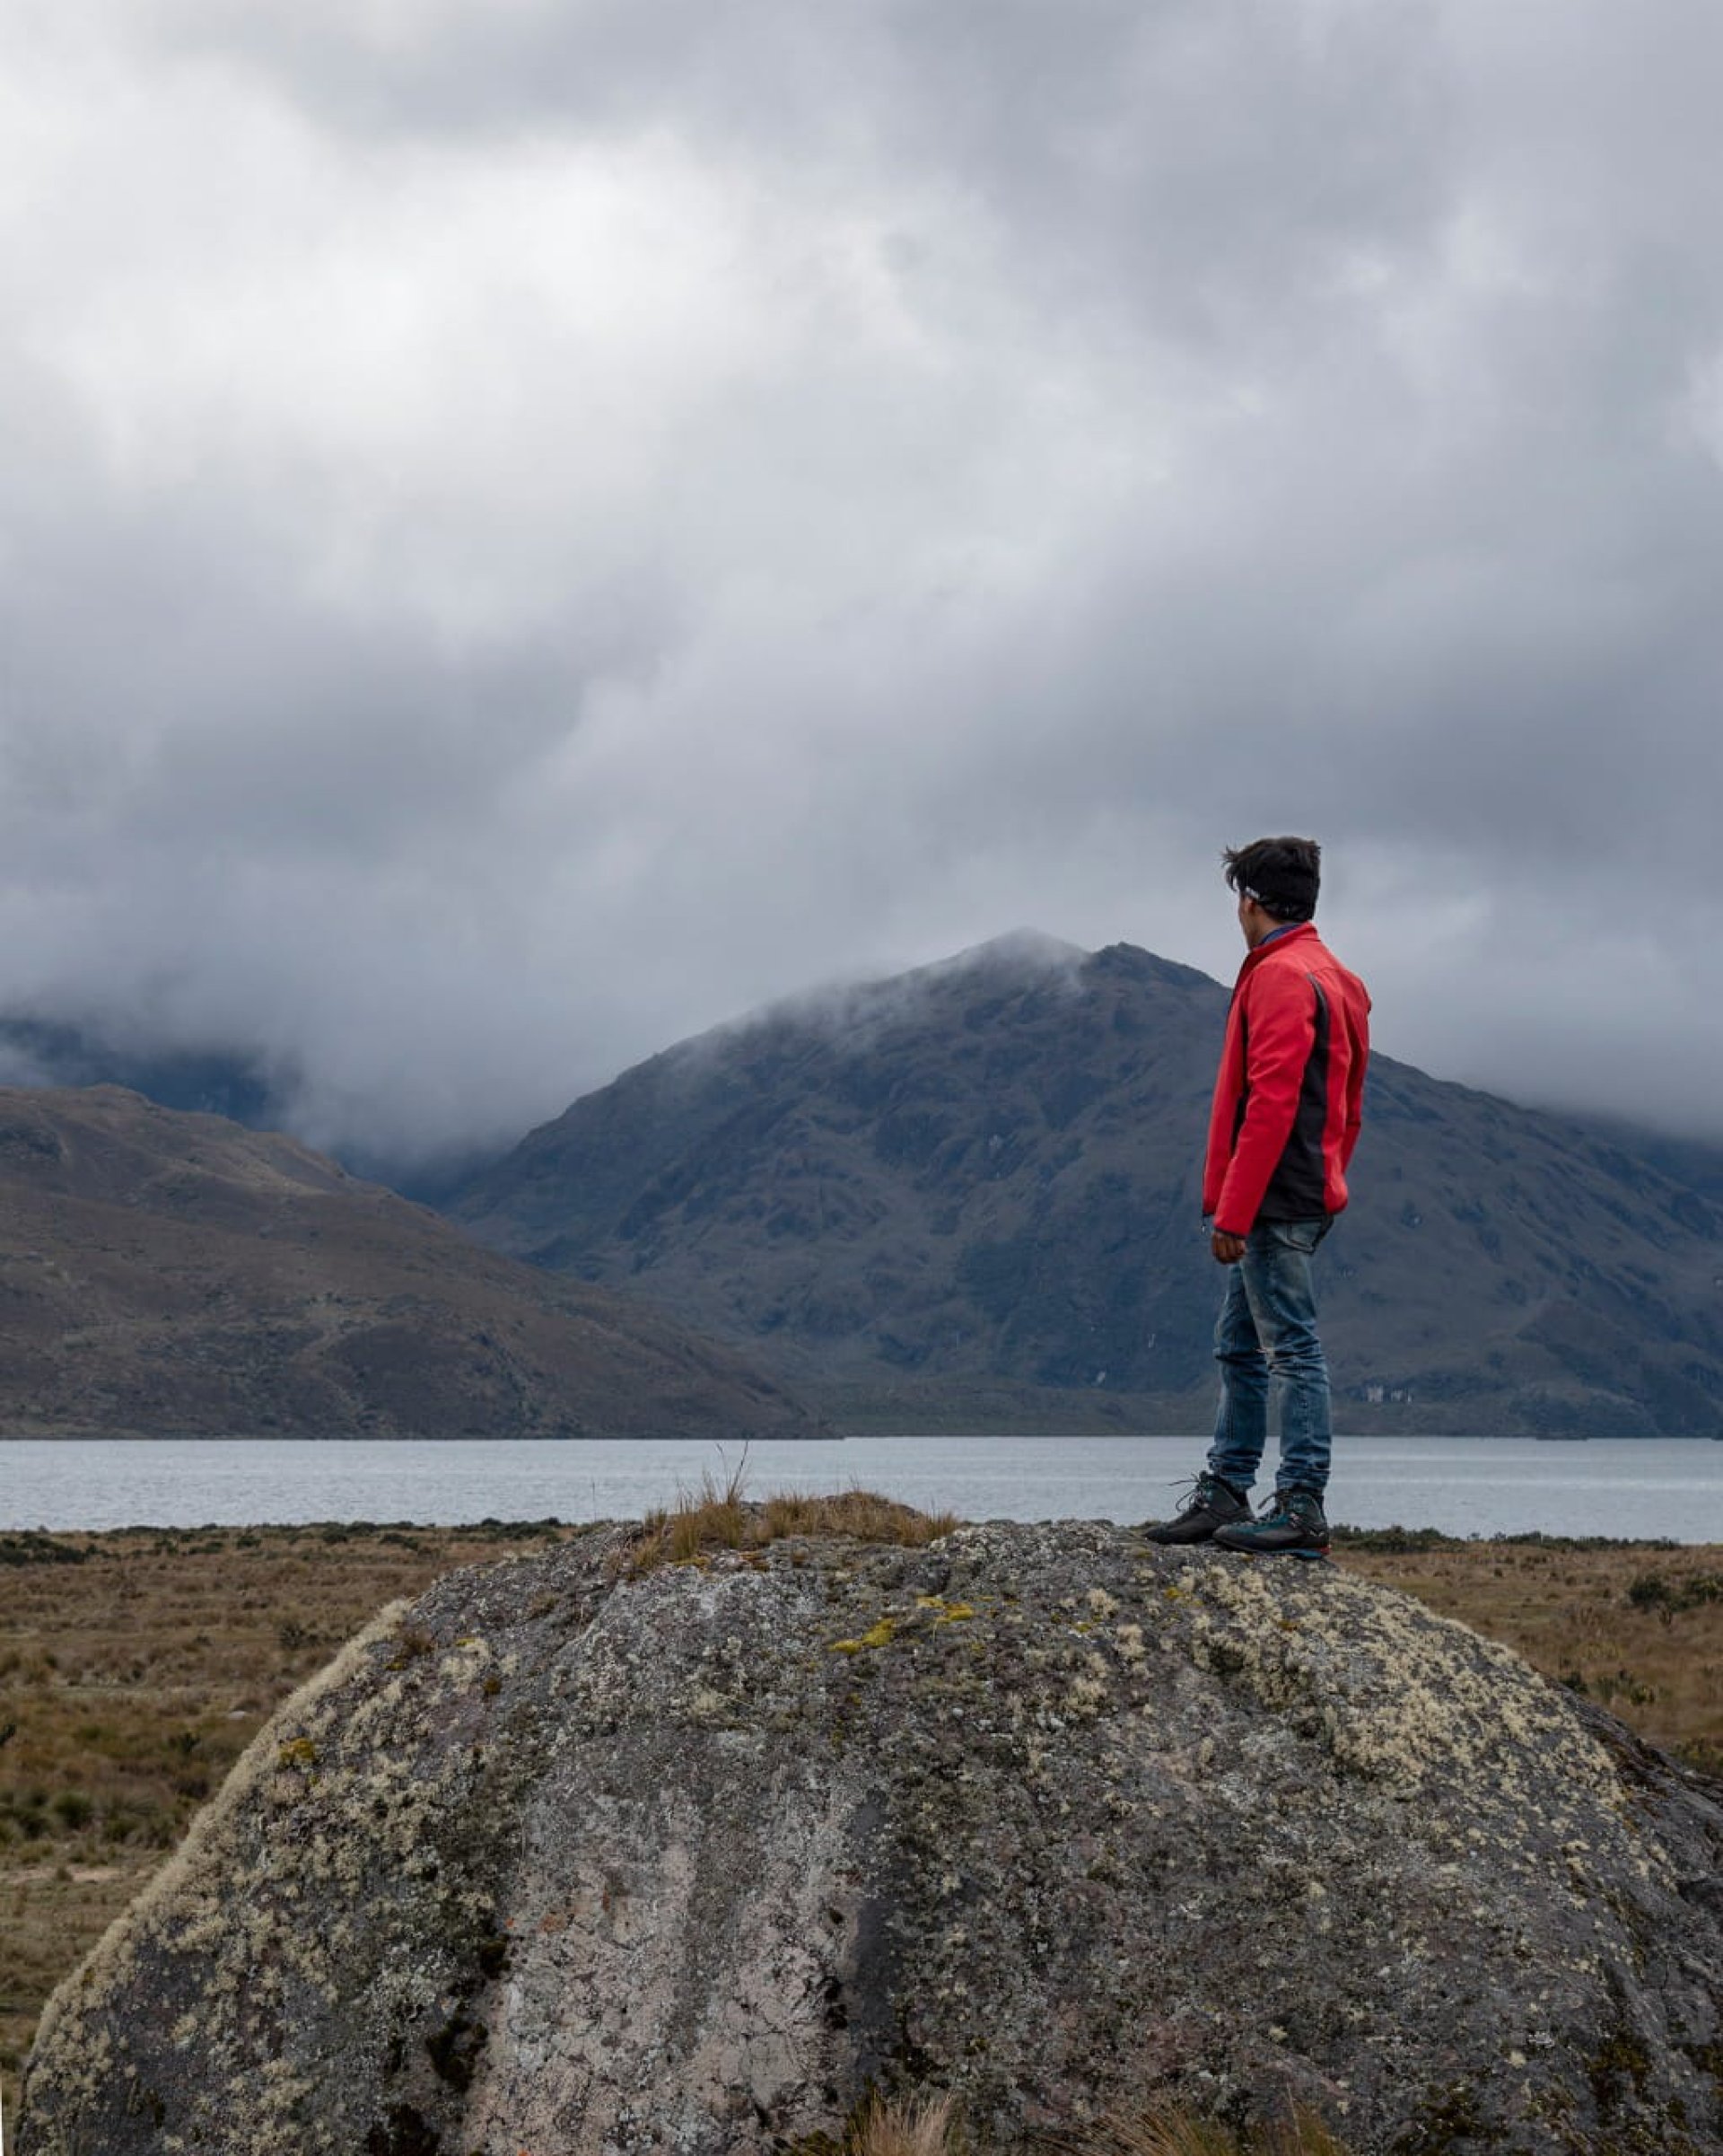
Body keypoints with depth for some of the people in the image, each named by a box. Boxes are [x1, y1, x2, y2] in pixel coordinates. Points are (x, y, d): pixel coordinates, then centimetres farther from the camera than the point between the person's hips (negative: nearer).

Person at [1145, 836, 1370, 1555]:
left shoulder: (1281, 977, -13)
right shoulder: (1330, 977, 19)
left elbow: (1271, 1103, -21)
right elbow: (1346, 1110, 20)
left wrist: (1233, 1211, -21)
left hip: (1274, 1200, -10)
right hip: (1306, 1196, 10)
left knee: (1291, 1347, -8)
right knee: (1240, 1348, 14)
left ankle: (1302, 1507, -6)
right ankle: (1223, 1493, 19)